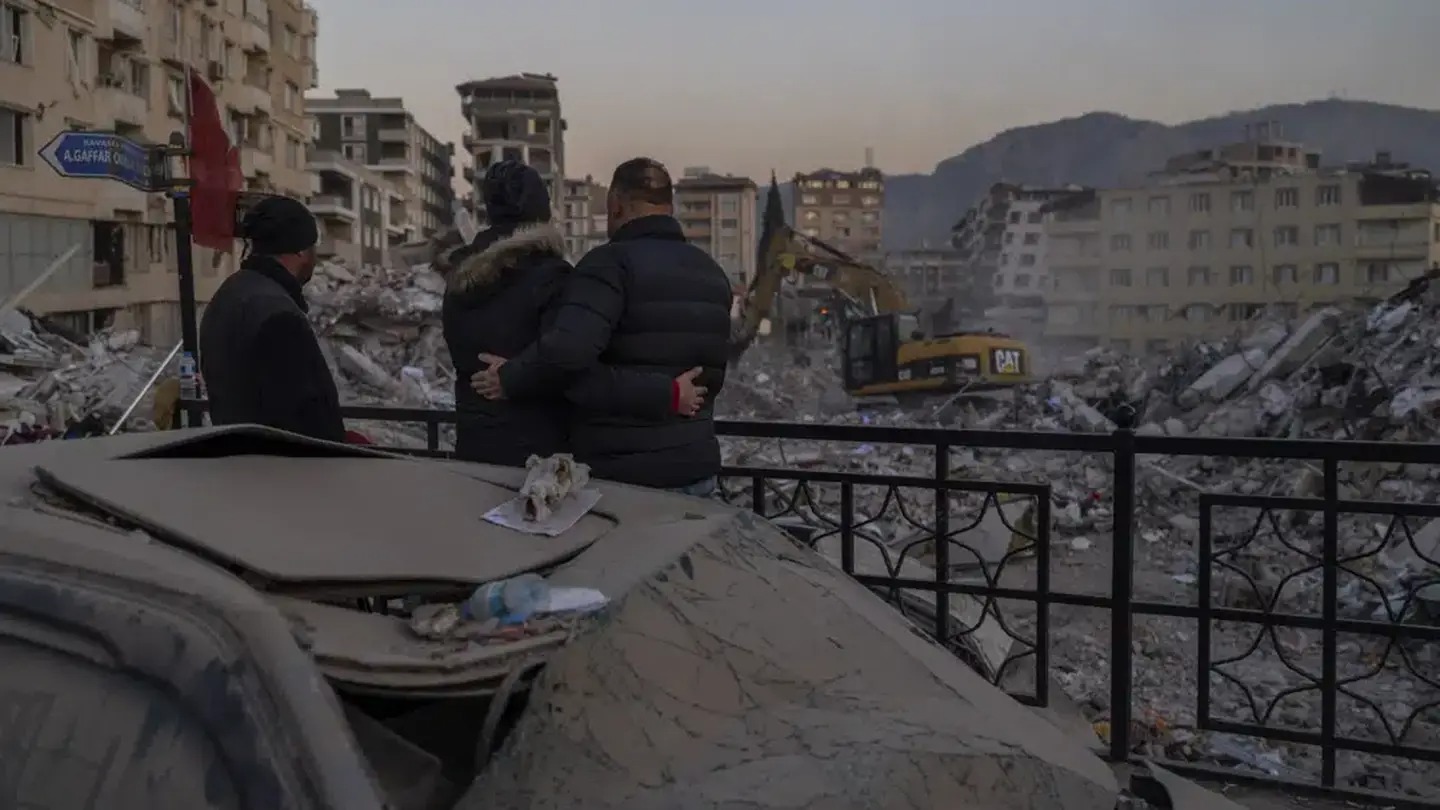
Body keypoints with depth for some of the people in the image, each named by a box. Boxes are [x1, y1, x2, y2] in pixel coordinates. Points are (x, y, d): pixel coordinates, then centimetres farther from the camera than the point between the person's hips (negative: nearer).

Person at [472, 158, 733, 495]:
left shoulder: (613, 261, -13)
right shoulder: (711, 273, 10)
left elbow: (568, 347, -29)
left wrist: (511, 377, -14)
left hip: (619, 473, -6)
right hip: (697, 469, 6)